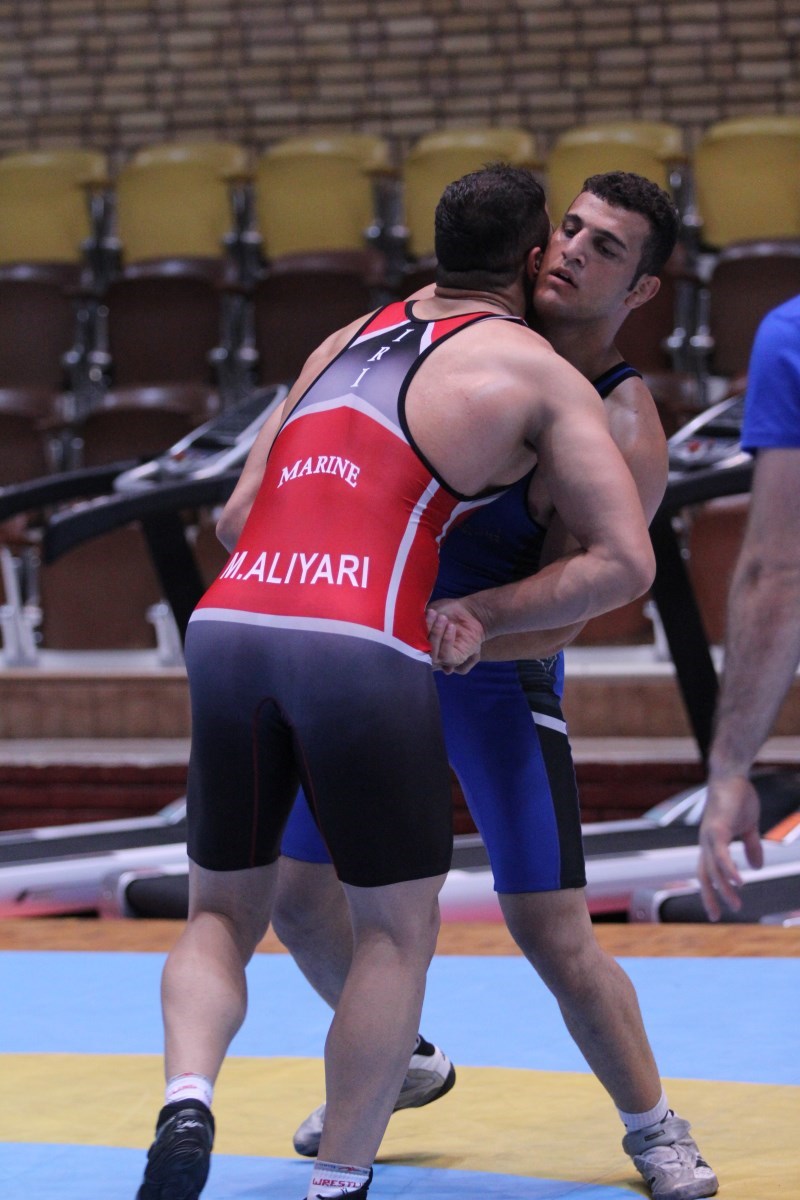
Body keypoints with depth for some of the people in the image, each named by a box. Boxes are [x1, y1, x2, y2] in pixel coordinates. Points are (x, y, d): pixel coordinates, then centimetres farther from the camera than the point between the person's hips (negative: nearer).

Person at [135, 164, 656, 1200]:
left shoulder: (344, 341, 26)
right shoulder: (541, 375, 11)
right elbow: (625, 564, 5)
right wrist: (479, 612, 11)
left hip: (229, 623, 5)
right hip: (363, 651, -4)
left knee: (222, 914, 19)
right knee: (396, 935, 13)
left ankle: (187, 1103, -7)